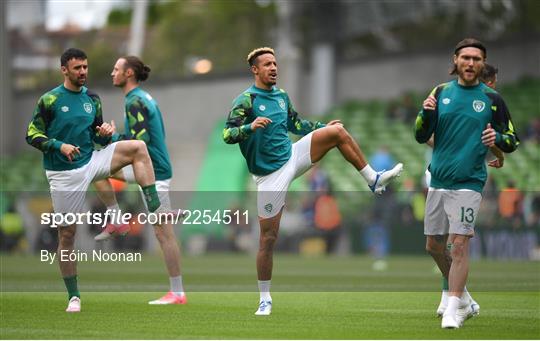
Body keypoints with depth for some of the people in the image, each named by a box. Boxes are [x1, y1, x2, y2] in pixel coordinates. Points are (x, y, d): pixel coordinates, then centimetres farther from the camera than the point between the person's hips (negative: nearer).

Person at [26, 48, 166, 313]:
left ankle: (155, 210, -19)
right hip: (64, 172, -4)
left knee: (137, 147, -16)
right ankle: (73, 296, 11)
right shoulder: (49, 100, -7)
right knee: (67, 234, -1)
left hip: (91, 161, 4)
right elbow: (32, 135, -7)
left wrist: (104, 134, -8)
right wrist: (60, 146, -22)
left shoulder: (92, 99, 8)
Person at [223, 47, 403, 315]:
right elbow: (227, 134, -21)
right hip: (269, 173, -6)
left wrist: (322, 126, 19)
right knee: (268, 237, -6)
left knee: (337, 131, -7)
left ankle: (373, 180, 0)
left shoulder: (281, 96, 10)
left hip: (292, 156, 6)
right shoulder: (246, 100, -12)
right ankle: (265, 298, 6)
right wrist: (251, 126, -37)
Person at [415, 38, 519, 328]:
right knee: (434, 246, 11)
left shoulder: (491, 98, -1)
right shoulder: (441, 92, 6)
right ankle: (462, 298, 29)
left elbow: (512, 140, 5)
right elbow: (421, 137, 7)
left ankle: (453, 310, -6)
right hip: (438, 181, 4)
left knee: (459, 245, -12)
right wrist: (426, 113, -13)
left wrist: (498, 138, -18)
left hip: (468, 183, -4)